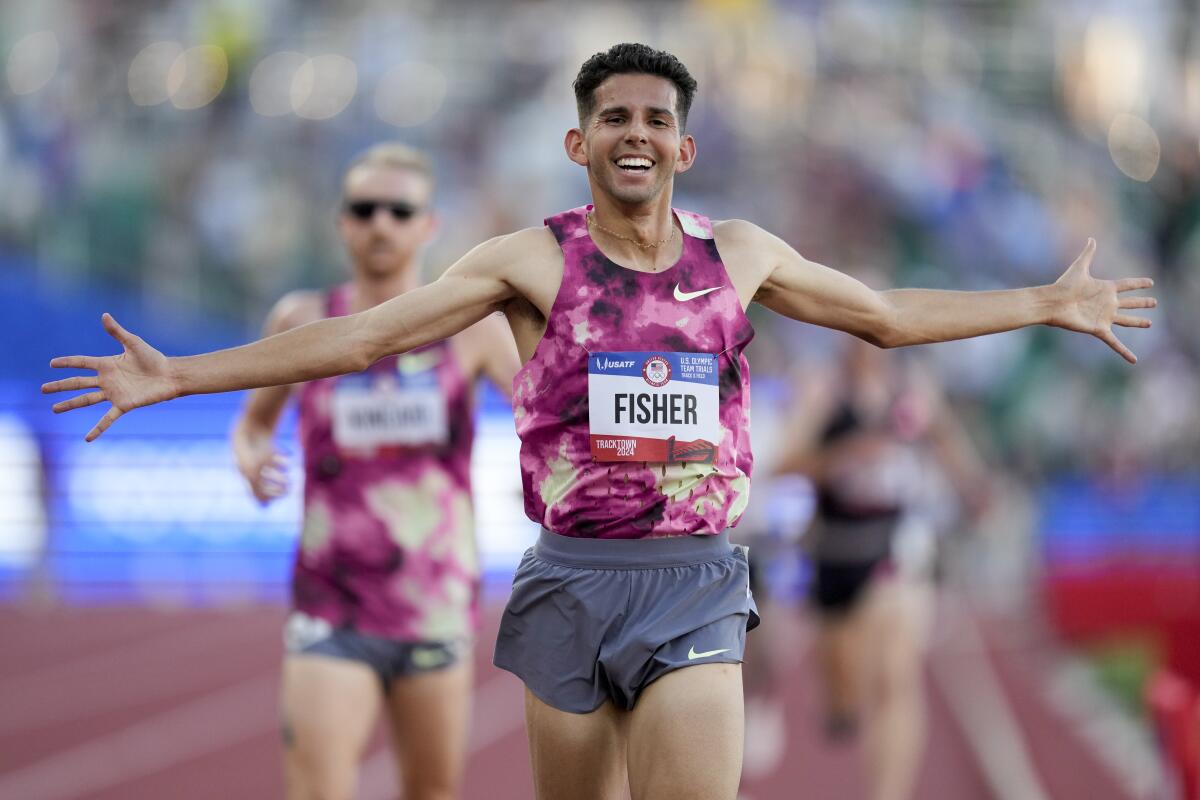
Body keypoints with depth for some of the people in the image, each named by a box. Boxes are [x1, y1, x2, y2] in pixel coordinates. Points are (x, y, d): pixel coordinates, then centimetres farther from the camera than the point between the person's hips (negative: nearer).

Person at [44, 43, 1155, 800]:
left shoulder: (739, 254, 9)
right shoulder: (534, 261, 1)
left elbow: (888, 316, 23)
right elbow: (361, 337, -1)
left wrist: (1047, 304, 25)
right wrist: (176, 376, -6)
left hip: (697, 588, 1)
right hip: (572, 582, -1)